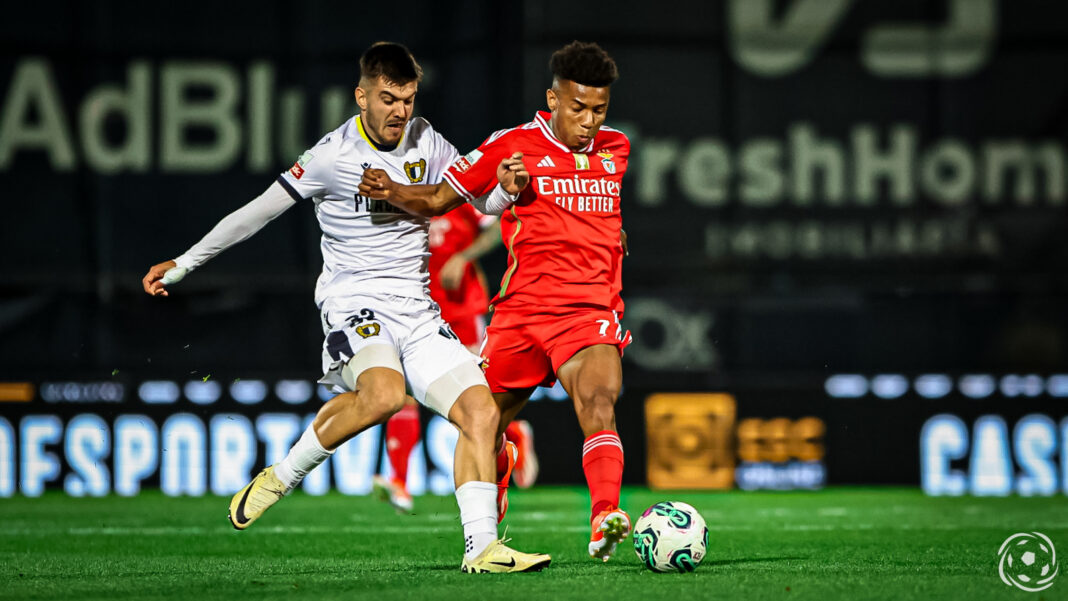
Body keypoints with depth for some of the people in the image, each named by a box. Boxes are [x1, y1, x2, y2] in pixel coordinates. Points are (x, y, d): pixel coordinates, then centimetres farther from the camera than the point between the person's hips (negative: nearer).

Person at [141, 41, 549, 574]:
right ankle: (283, 477, -13)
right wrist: (182, 264, 0)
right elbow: (258, 211, -3)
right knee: (383, 395, -34)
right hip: (354, 304, -6)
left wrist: (507, 189, -10)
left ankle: (481, 547, -8)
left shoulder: (425, 143, 7)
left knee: (481, 411, -10)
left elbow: (481, 198, 16)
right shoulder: (333, 155, -9)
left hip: (417, 310, 6)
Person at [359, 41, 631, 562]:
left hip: (590, 313, 0)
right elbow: (438, 199, 4)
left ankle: (604, 521, -44)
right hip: (520, 309, 0)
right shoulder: (513, 147, -1)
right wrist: (390, 191, -12)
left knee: (599, 400, -28)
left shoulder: (617, 150, 11)